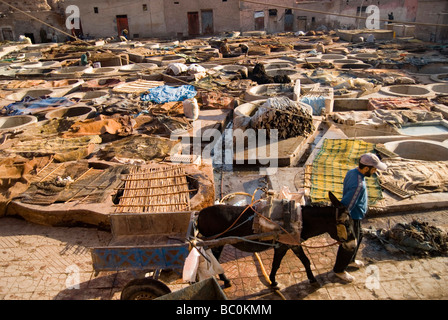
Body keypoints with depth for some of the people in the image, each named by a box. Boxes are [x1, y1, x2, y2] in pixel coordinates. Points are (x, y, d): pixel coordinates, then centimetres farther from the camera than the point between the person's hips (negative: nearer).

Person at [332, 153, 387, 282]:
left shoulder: (352, 172, -6)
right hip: (352, 218, -10)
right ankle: (339, 270, 32)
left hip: (354, 215, 10)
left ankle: (350, 260, 53)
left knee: (358, 236, 30)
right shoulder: (358, 185, -36)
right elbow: (346, 204, -32)